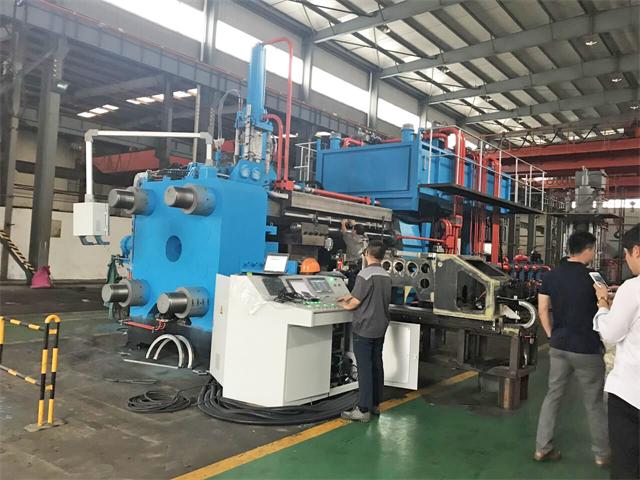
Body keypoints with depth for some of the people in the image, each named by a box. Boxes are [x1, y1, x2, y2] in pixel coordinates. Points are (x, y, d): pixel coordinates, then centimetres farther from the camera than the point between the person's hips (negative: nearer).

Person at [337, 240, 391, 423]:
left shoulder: (365, 274, -18)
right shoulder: (386, 275, 6)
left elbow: (356, 302, -17)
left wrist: (347, 305, 5)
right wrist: (350, 297, 23)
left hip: (364, 328, -8)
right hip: (380, 328, 8)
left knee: (364, 368, -4)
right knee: (377, 365, 14)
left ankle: (363, 410, 0)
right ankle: (375, 404, 23)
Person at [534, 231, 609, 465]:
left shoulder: (551, 276, 1)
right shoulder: (592, 279, -15)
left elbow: (542, 309, 3)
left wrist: (552, 336, 11)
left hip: (559, 346, 5)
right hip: (586, 349, -5)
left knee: (553, 396, 11)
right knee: (594, 403, 10)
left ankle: (542, 448, 16)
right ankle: (602, 454, 25)